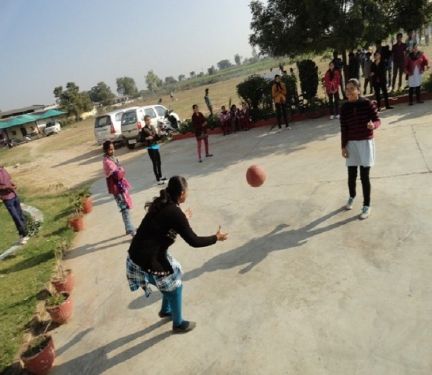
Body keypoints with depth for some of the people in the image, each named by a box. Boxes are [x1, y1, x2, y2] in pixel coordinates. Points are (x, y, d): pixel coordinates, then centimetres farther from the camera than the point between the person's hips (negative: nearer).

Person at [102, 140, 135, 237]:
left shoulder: (113, 158, 10)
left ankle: (129, 229, 31)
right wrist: (122, 171, -6)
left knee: (126, 207, 18)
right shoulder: (107, 161, -19)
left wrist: (120, 171, -5)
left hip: (121, 185, 10)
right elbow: (117, 175, -24)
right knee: (125, 209, -9)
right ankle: (132, 231, -6)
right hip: (116, 187, -10)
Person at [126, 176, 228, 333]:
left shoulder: (161, 205, 5)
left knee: (171, 281, 28)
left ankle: (166, 310, 51)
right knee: (175, 286, 13)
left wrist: (183, 219, 40)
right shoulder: (175, 212, -21)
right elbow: (194, 241, -17)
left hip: (138, 255, 9)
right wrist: (216, 238, -3)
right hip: (148, 260, -8)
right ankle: (178, 324, 35)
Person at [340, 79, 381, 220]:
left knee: (364, 176, -3)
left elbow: (378, 120, -7)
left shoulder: (367, 104, -10)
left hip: (366, 142, -3)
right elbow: (343, 129, 1)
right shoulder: (344, 108, -2)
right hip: (351, 144, 3)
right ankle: (351, 197, 39)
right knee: (351, 175, 10)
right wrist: (343, 146, -1)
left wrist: (373, 125, -31)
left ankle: (367, 206, 11)